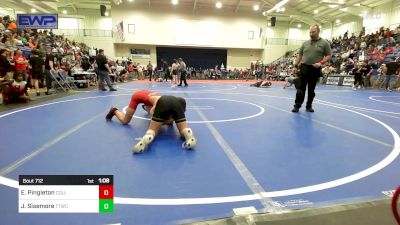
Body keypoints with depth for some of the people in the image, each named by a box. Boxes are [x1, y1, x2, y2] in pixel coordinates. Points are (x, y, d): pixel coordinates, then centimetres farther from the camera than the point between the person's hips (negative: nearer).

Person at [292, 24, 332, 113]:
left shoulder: (324, 43, 3)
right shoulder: (305, 43, 12)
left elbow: (329, 55, 1)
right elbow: (300, 54, 15)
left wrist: (321, 63, -14)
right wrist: (296, 64, 4)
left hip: (315, 69, -1)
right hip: (304, 68, 1)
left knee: (311, 90, 7)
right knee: (301, 88, -2)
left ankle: (309, 106, 18)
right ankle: (297, 105, 1)